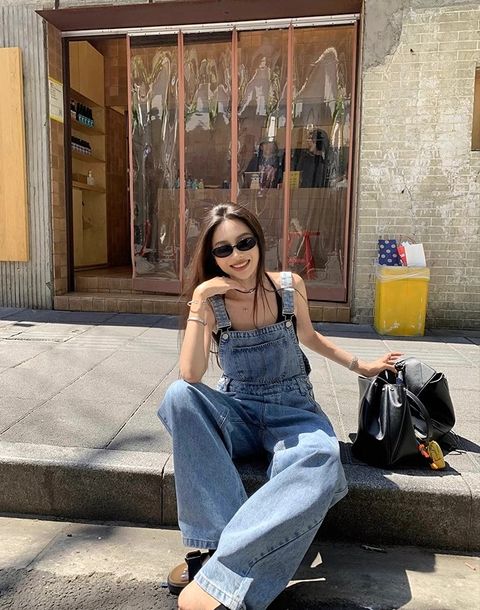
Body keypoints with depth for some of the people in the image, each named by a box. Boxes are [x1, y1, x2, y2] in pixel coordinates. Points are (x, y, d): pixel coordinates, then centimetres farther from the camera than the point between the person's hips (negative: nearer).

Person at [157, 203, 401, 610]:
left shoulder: (290, 286, -5)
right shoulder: (211, 302, -7)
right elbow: (192, 376, -20)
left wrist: (360, 365, 20)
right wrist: (198, 302, -25)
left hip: (292, 410, 0)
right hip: (237, 411, 1)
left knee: (319, 467, -35)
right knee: (180, 396, -30)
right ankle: (220, 538, -29)